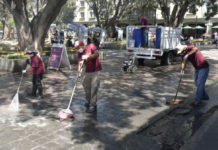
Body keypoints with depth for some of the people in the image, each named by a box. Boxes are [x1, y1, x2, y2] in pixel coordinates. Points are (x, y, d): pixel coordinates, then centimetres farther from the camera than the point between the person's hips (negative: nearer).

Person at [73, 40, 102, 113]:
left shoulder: (91, 46, -10)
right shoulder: (80, 53, 1)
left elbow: (97, 54, -20)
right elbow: (80, 62, -8)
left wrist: (88, 57, -29)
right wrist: (79, 70, -25)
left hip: (95, 71, -6)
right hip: (87, 71, 6)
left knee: (94, 87, -8)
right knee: (86, 86, 15)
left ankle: (93, 105, -2)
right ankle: (89, 101, 35)